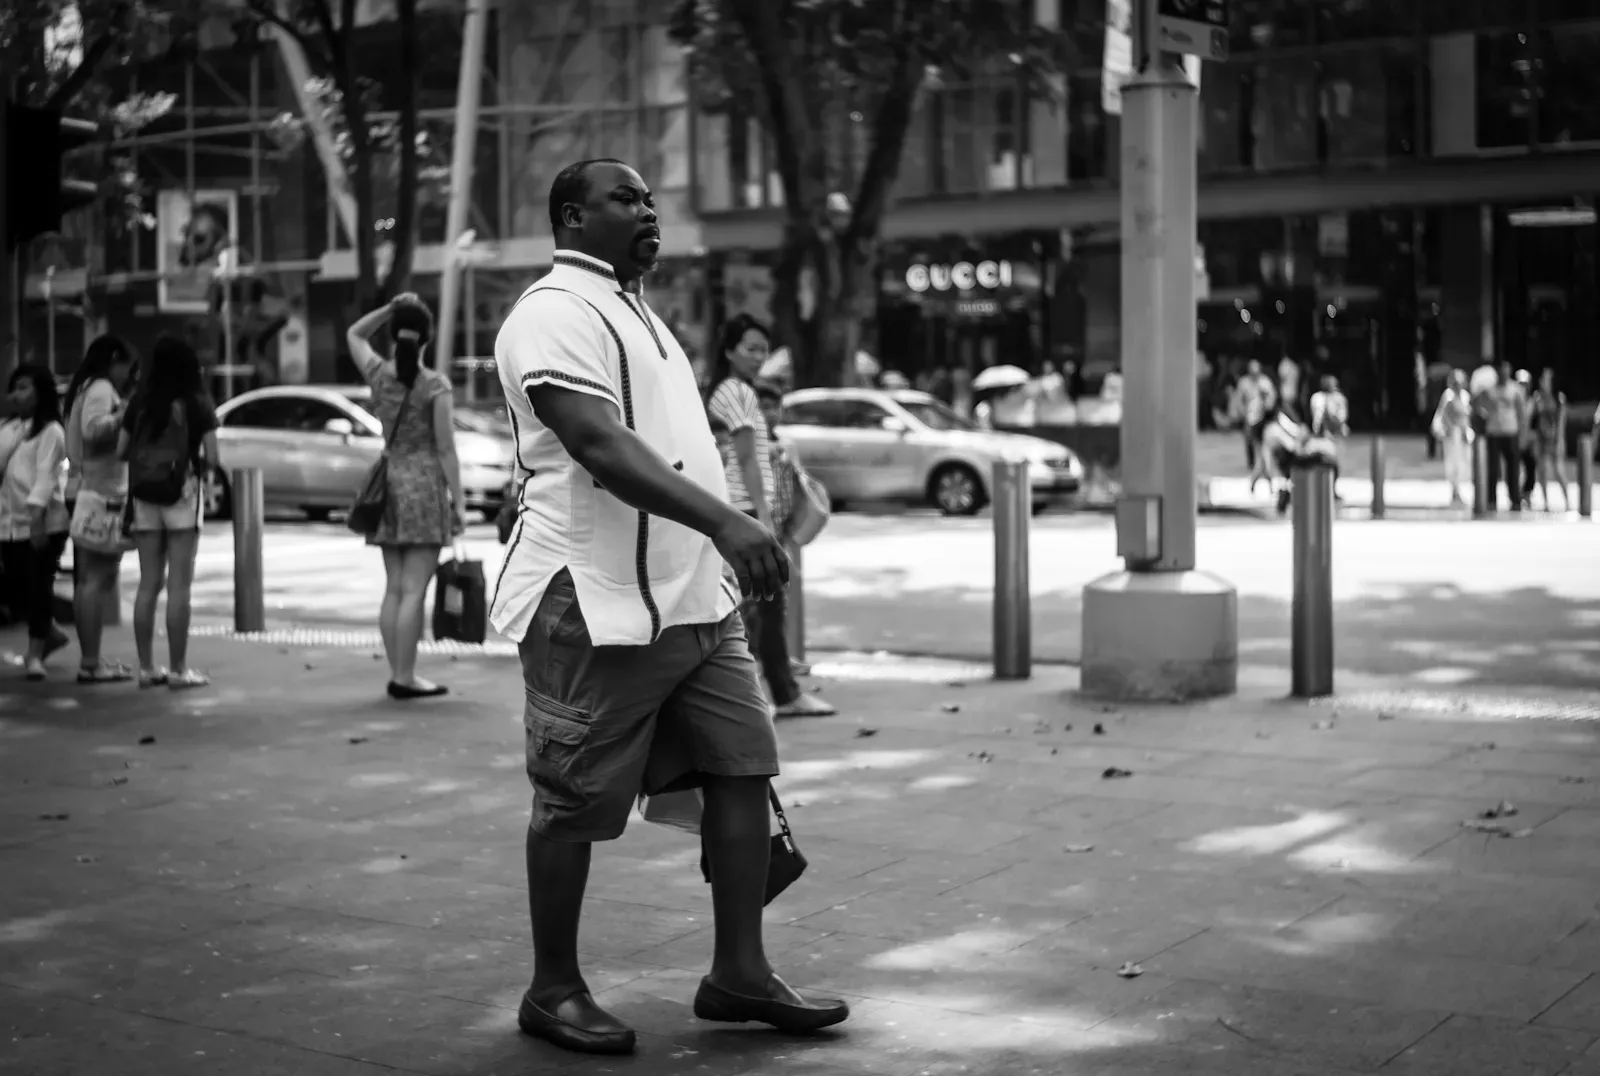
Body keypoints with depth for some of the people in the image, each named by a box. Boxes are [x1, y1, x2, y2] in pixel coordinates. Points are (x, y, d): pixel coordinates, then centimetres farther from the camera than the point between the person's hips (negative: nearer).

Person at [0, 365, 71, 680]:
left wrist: (36, 516, -24)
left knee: (38, 586, -3)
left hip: (43, 523, -6)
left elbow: (46, 476, -16)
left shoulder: (50, 431, -5)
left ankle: (35, 653, 7)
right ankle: (50, 633, 29)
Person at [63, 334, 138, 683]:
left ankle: (89, 659, 19)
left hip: (84, 492, 11)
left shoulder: (86, 389, 20)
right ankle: (91, 663, -12)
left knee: (86, 581, 13)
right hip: (101, 494, -11)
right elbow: (92, 429, -25)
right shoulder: (101, 389, -9)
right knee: (98, 580, -11)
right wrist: (124, 414, -20)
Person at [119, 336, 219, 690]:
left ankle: (147, 667, 11)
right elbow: (211, 458, -8)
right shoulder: (197, 403, -5)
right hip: (181, 493, -4)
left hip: (144, 495, 4)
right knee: (178, 585, -2)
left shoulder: (140, 401, 6)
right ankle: (177, 669, 0)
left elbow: (121, 450, 5)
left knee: (148, 584, 9)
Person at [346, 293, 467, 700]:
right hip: (425, 483, -5)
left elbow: (354, 334, 22)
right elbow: (446, 449, -11)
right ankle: (404, 677, -5)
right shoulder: (436, 386, -10)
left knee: (394, 587, 9)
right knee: (414, 589, -5)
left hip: (389, 481, 5)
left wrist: (390, 308, 10)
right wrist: (459, 500, -6)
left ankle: (398, 673, 12)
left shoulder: (379, 375, 2)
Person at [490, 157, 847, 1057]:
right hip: (597, 608, -9)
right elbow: (603, 449, -24)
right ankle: (554, 990, 15)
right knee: (574, 804, 1)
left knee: (743, 764, 5)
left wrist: (726, 536, 22)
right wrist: (725, 520, -33)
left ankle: (740, 972, 12)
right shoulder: (556, 313, -11)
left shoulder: (634, 312, 22)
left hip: (697, 601, 9)